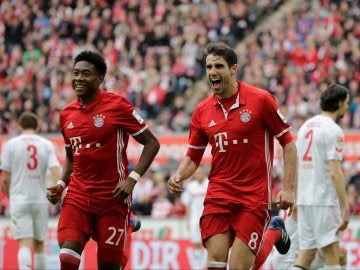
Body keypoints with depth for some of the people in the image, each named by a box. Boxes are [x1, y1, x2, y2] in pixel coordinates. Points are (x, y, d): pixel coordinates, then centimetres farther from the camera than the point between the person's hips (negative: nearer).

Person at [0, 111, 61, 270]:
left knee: (25, 244, -10)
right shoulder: (47, 145, 5)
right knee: (39, 244, 15)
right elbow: (55, 172, -8)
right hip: (40, 200, 2)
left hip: (19, 200, -2)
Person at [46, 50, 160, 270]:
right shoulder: (67, 114, 9)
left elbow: (152, 143, -4)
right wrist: (61, 184, 7)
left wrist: (133, 178, -14)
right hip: (78, 196, 4)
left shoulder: (117, 106, -7)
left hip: (113, 198, -4)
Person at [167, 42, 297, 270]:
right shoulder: (202, 112, 6)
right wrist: (178, 176, -7)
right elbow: (193, 157, 15)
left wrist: (289, 189, -8)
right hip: (218, 195, 4)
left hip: (254, 196, -4)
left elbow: (288, 143, -1)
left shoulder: (261, 99, -6)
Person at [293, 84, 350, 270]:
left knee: (306, 253, 8)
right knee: (332, 254, -4)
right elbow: (335, 173, -18)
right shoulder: (333, 130, -11)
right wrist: (345, 207, -19)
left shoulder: (306, 126, 14)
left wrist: (294, 197, 23)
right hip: (324, 201, -8)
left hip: (304, 199, 8)